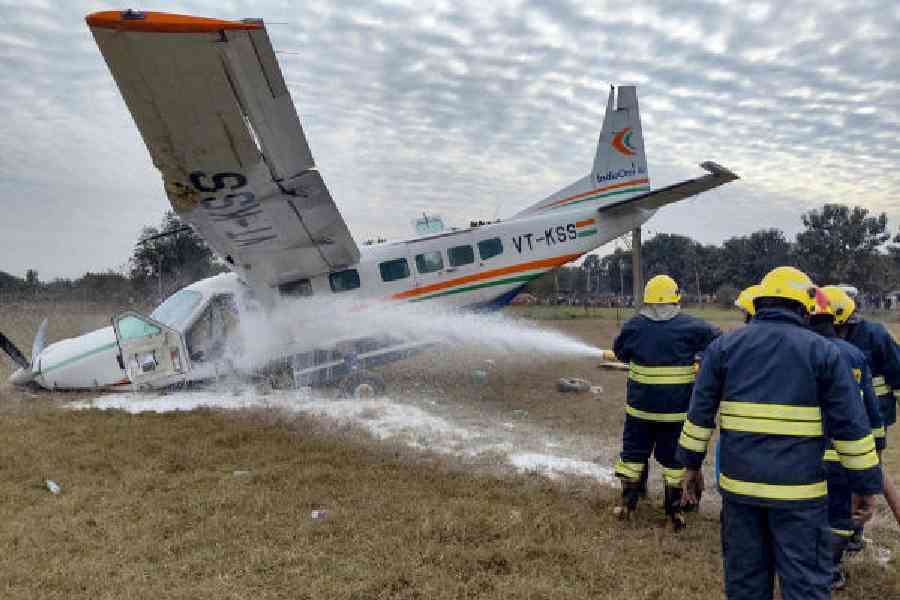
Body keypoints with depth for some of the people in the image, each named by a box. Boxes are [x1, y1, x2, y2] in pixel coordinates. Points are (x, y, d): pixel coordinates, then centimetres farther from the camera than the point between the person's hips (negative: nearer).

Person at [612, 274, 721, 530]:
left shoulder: (633, 326, -5)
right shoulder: (689, 326, -9)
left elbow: (619, 352, 10)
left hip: (640, 406, 1)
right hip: (676, 409, -1)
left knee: (633, 451, 15)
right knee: (673, 457, 11)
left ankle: (627, 504, 21)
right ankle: (675, 511, 18)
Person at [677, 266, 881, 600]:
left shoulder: (724, 346, 4)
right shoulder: (822, 351, -2)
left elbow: (700, 413, 4)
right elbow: (851, 427, -2)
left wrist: (691, 464, 13)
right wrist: (866, 485, 6)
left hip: (739, 484, 3)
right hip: (799, 489, -2)